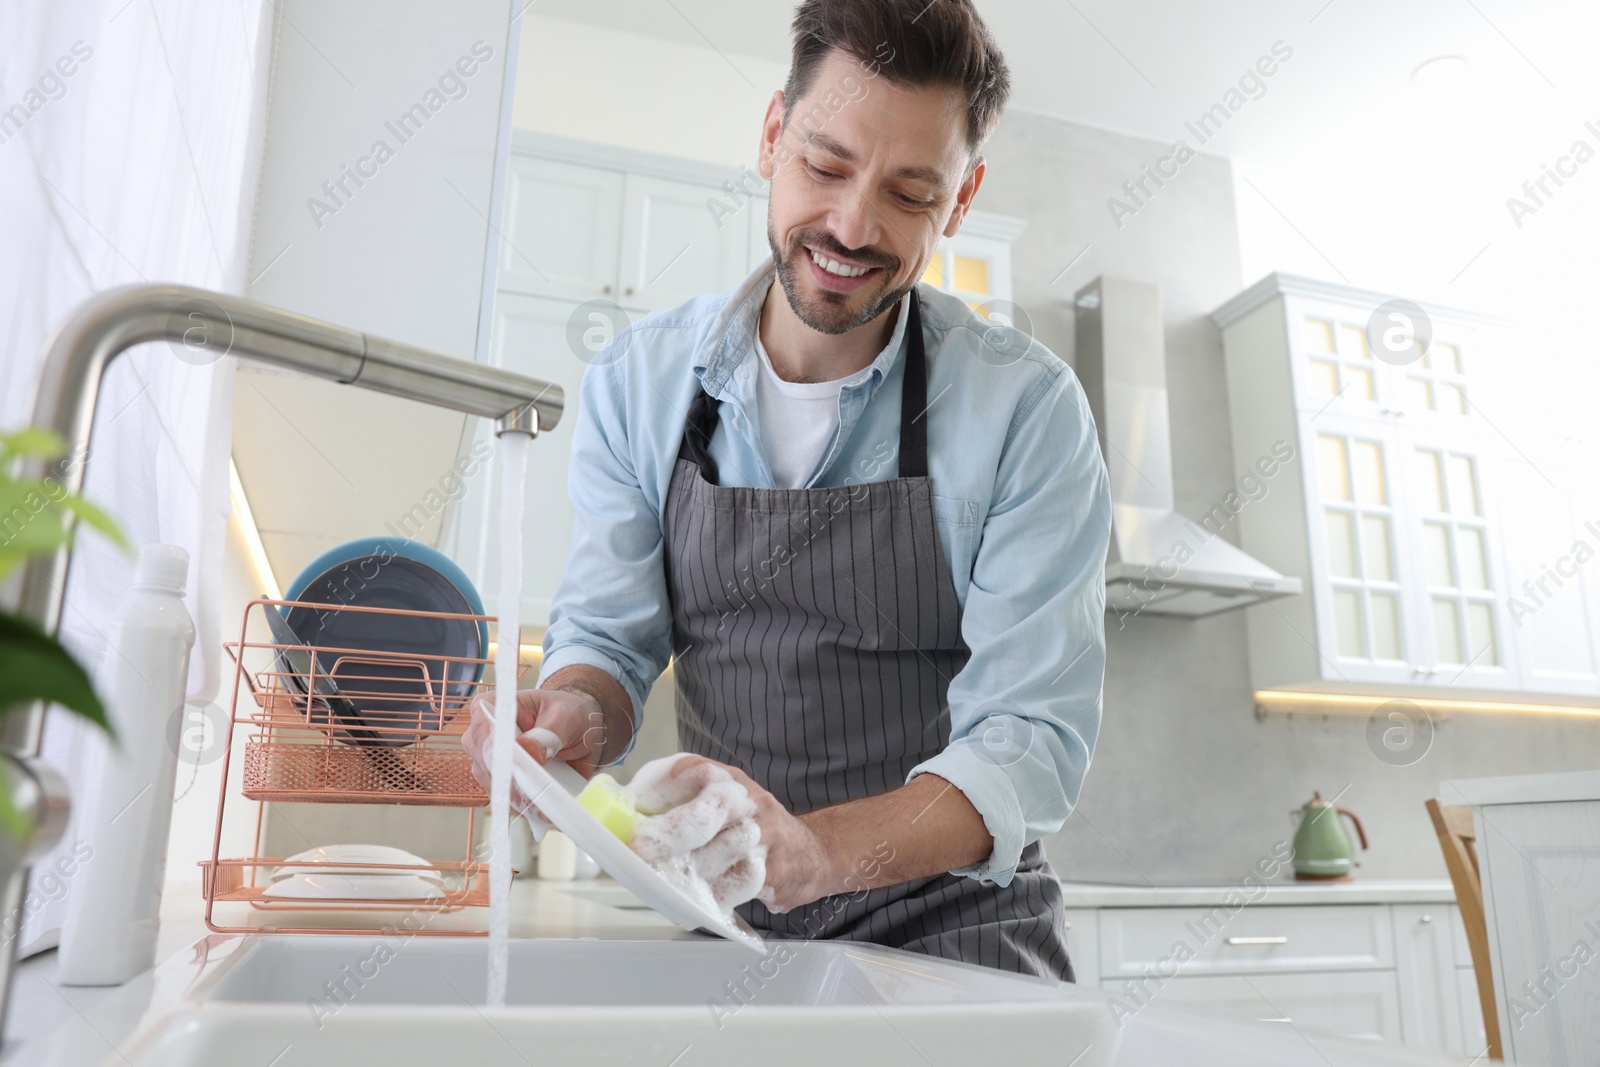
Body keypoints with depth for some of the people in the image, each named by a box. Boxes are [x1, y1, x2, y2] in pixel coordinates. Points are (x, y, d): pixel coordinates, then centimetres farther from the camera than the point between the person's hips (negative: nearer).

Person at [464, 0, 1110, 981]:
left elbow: (1031, 735, -16)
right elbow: (609, 639, 2)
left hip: (950, 925, -2)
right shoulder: (639, 382, -1)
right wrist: (574, 713, -21)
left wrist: (814, 853, -33)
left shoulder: (1029, 408, -11)